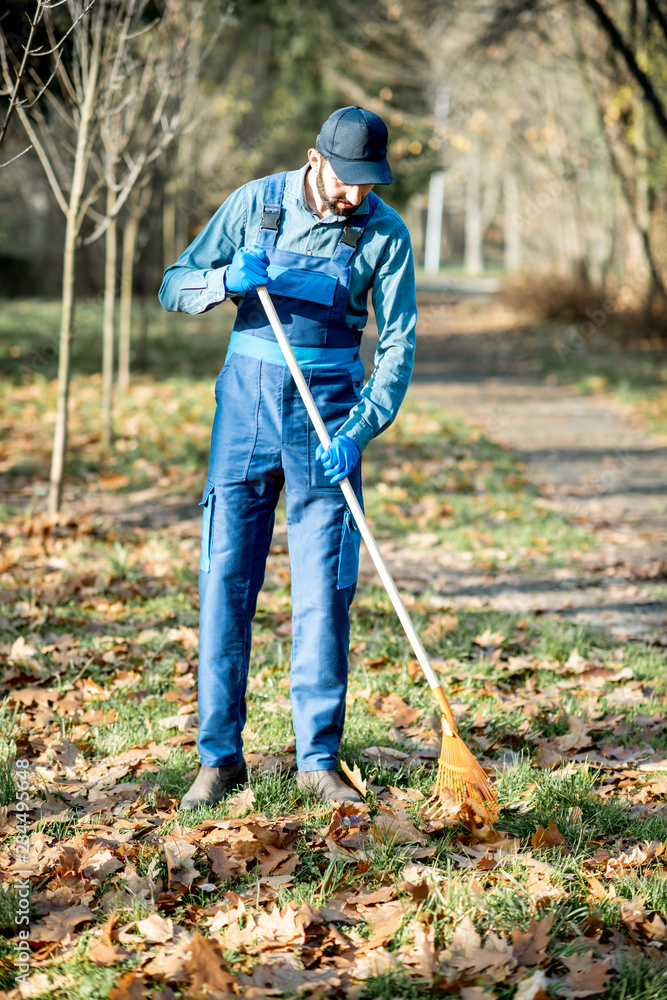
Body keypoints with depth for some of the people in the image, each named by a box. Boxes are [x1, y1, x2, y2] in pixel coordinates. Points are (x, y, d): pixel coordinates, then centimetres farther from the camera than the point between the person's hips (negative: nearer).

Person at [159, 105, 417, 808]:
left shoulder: (386, 232, -2)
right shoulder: (255, 203, -1)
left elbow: (397, 346, -4)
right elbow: (174, 287, 4)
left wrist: (358, 431, -17)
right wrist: (227, 280, -18)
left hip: (331, 408, 0)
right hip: (247, 398, 1)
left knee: (324, 593, -3)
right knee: (226, 581, -1)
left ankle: (318, 758, 7)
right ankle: (220, 757, 7)